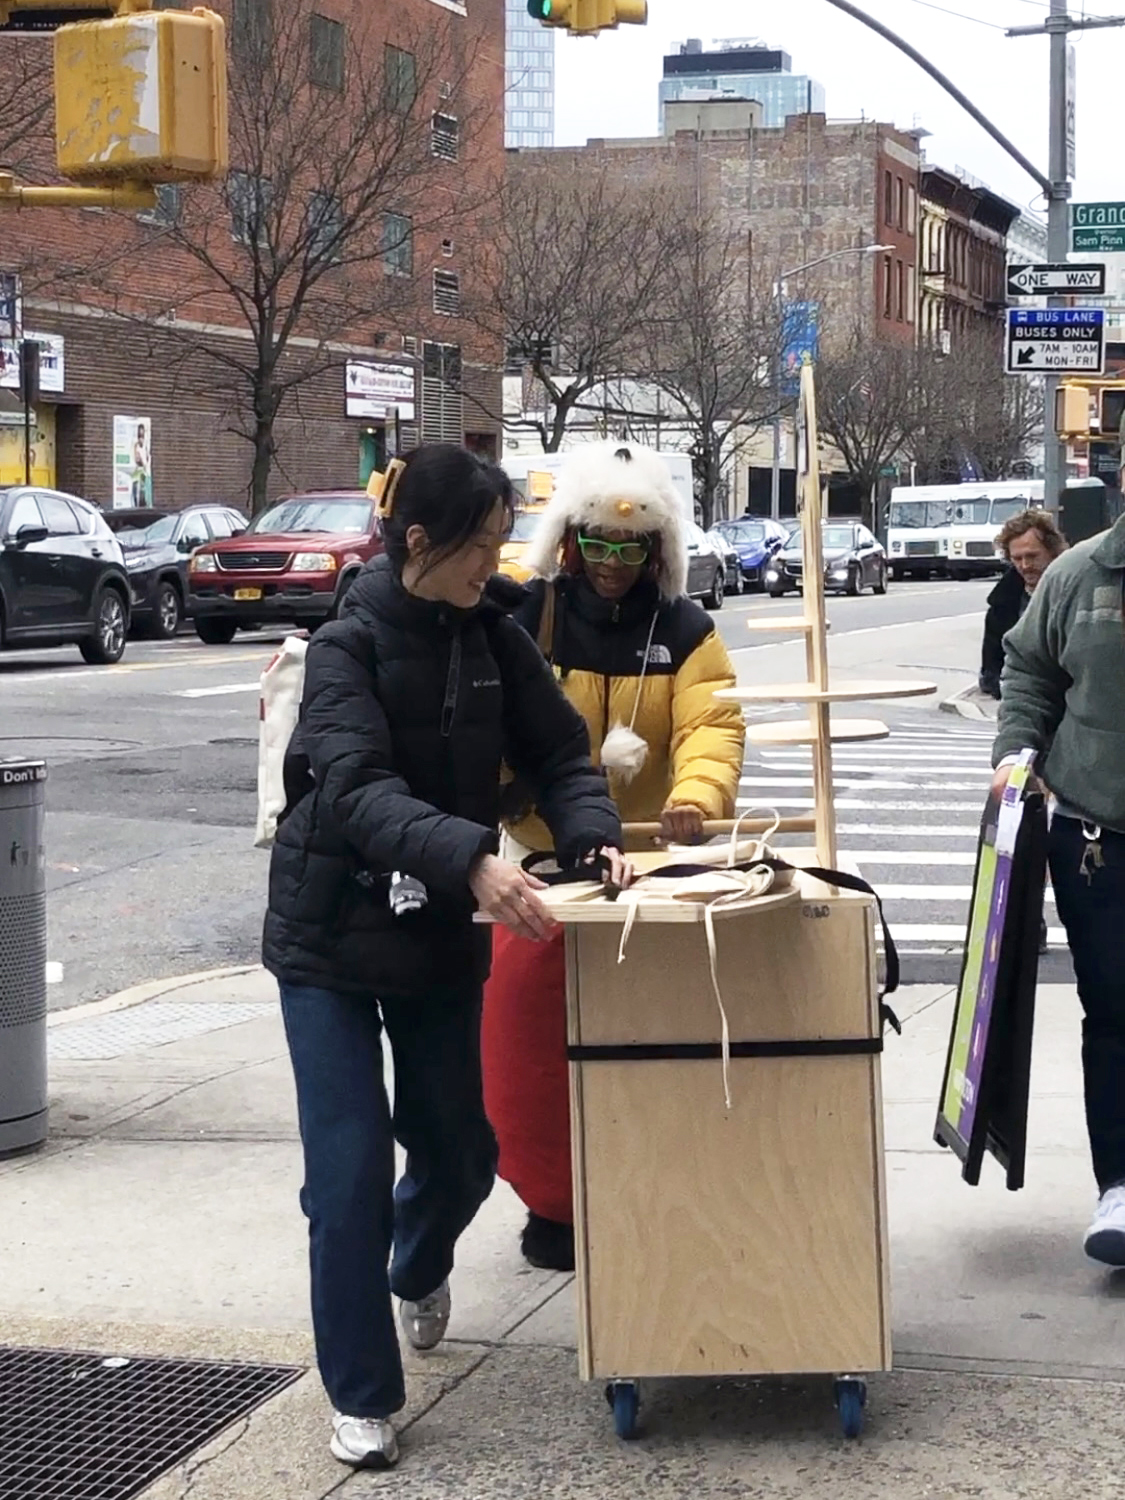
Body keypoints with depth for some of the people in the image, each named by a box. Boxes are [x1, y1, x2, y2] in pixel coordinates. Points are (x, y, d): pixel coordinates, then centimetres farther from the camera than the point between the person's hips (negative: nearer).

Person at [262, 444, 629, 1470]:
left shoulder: (497, 643, -1)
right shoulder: (348, 645, -16)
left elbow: (558, 754, 0)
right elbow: (360, 790, -30)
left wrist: (593, 834, -22)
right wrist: (472, 857, -45)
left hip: (444, 934, 4)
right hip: (331, 935, -4)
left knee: (457, 1150, 12)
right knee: (350, 1166, -6)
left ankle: (419, 1270, 47)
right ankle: (363, 1395, 10)